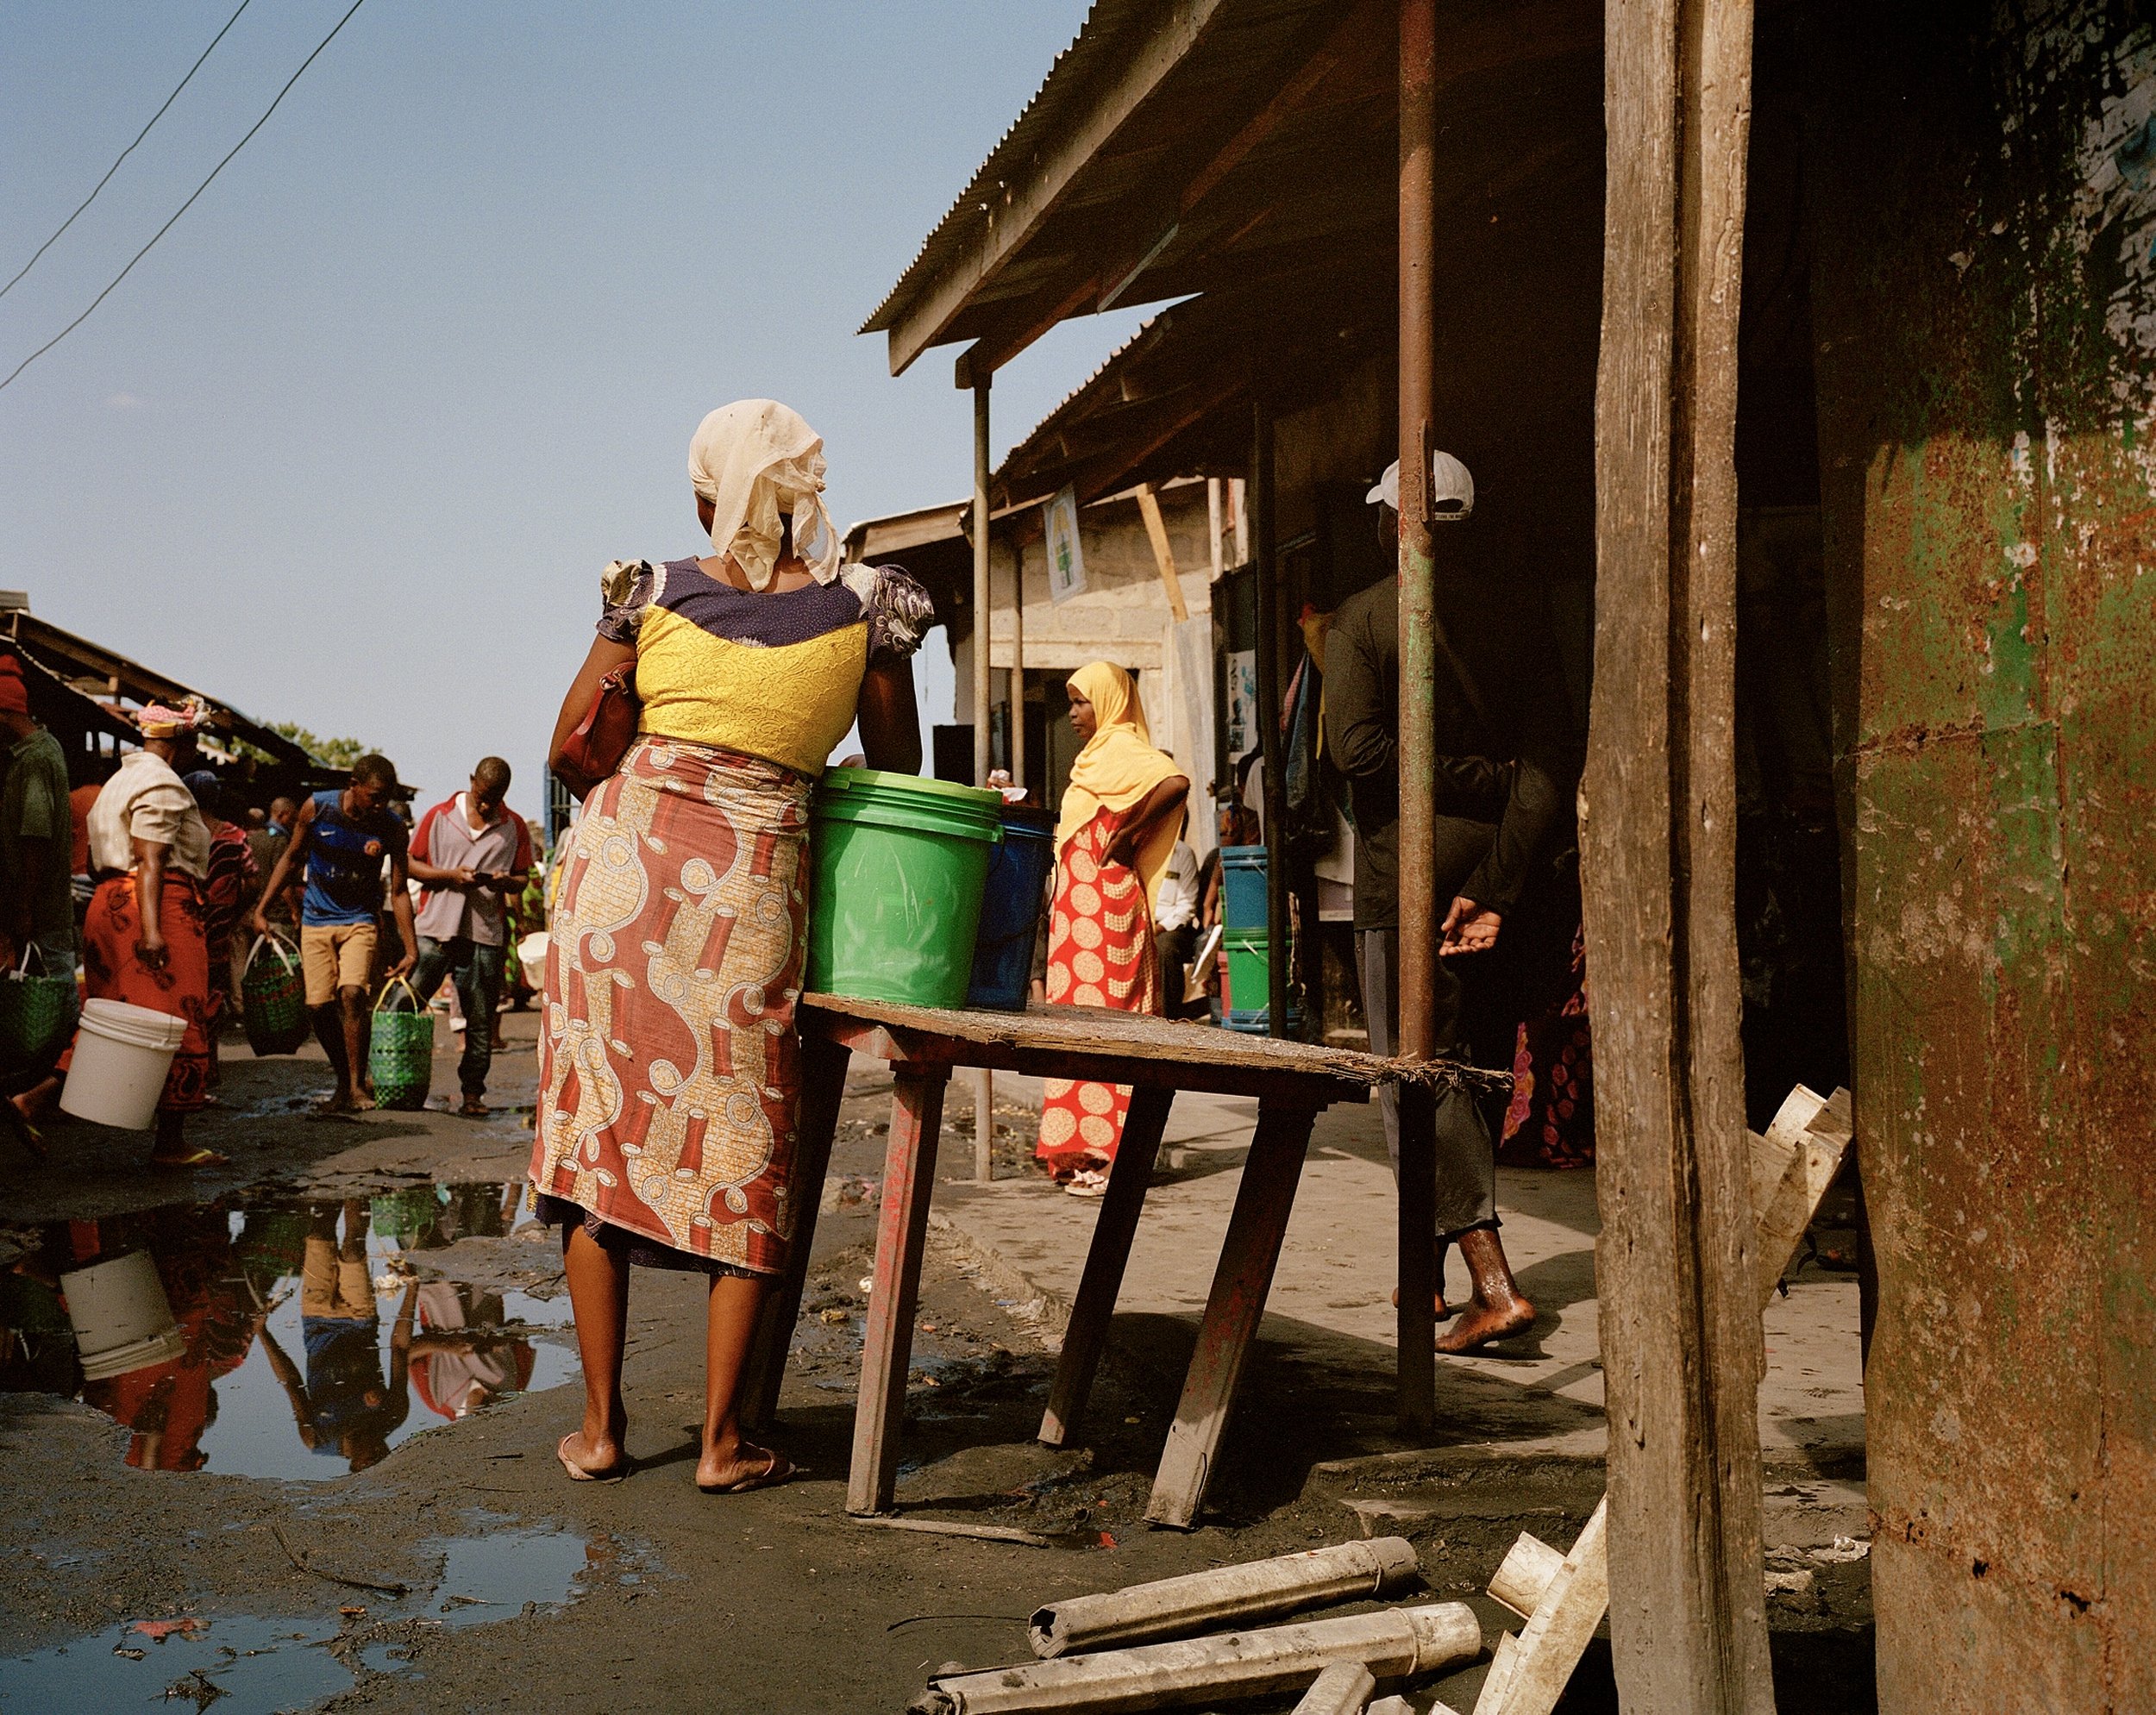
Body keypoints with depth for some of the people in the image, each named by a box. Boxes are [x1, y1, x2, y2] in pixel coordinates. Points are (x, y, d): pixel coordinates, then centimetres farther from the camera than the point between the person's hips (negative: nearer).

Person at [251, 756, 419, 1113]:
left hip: (359, 922, -2)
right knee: (320, 1006, -5)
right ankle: (343, 1081, 16)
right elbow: (292, 859, 6)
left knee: (352, 993, -23)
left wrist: (411, 950, -9)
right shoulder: (317, 808, -9)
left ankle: (358, 1085, -12)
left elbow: (399, 891, -5)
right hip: (316, 920, 2)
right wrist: (262, 909, 4)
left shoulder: (392, 828, -10)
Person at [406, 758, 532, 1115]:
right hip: (434, 929, -1)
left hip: (485, 936, 1)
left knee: (480, 1022, 3)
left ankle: (473, 1093, 10)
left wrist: (507, 881, -11)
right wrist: (452, 876, -10)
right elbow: (411, 864, 6)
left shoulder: (514, 827, 9)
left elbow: (522, 879, 13)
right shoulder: (439, 816, 5)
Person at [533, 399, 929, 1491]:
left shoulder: (655, 591, 3)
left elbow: (566, 752, 8)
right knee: (744, 1155, 7)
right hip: (754, 881, -1)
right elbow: (897, 772, 11)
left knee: (597, 1131, 9)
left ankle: (601, 1424, 12)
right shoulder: (866, 604, 2)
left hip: (622, 860, 1)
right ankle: (721, 1440, 8)